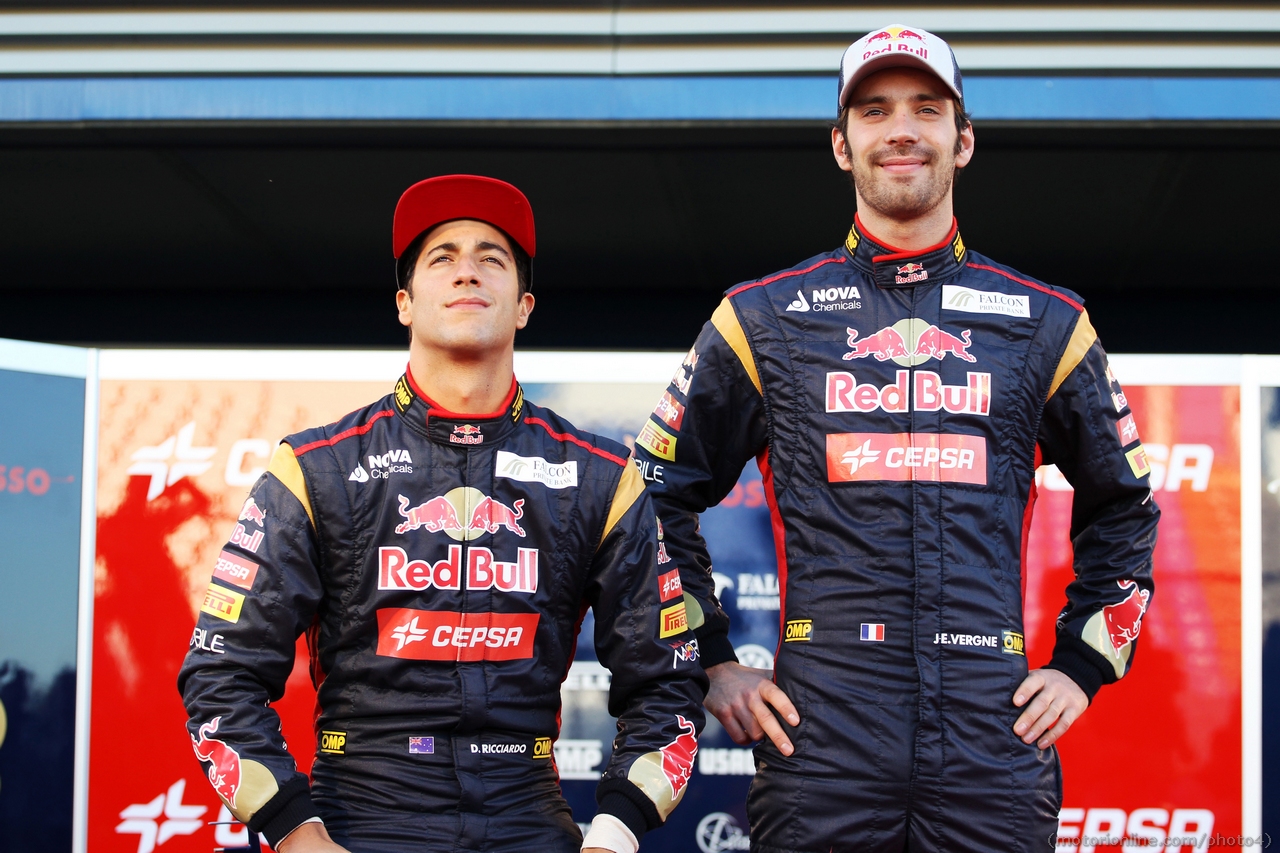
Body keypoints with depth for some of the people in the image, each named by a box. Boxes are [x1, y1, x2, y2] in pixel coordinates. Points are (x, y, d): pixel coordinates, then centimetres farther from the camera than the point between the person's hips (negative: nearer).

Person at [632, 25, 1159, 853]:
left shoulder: (1045, 322, 11)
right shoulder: (762, 319, 8)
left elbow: (1123, 510, 21)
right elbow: (661, 497, 14)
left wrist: (1081, 666, 12)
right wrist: (713, 663, 7)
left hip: (995, 745, 1)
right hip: (820, 744, -1)